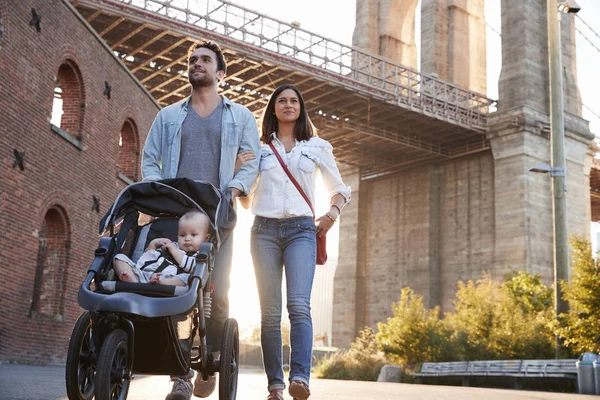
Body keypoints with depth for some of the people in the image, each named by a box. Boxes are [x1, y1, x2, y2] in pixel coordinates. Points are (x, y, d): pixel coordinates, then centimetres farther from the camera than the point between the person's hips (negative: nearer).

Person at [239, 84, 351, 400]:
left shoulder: (318, 147, 15)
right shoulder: (258, 148, 16)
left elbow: (339, 189, 23)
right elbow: (245, 200, 19)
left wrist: (332, 213, 2)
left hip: (301, 230, -1)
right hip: (264, 230, 1)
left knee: (299, 305, -19)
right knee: (269, 311, -2)